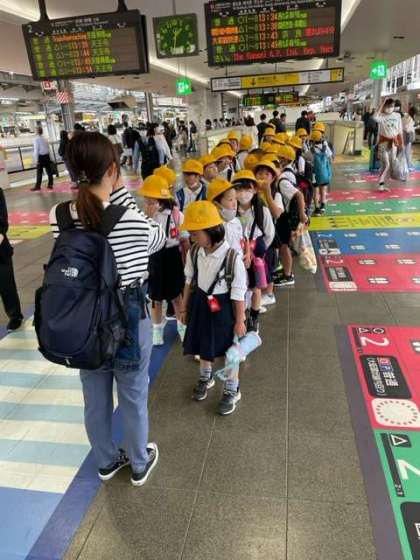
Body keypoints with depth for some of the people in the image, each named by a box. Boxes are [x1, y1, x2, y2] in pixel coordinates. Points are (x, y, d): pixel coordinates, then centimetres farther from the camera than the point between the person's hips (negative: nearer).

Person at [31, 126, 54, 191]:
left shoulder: (36, 139, -10)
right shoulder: (45, 139, 8)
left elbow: (36, 150, -13)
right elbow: (48, 148, 10)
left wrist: (36, 160, -11)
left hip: (41, 157, -6)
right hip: (47, 156, 6)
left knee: (39, 172, -3)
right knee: (49, 171, 8)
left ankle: (38, 186, -1)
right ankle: (50, 184, 12)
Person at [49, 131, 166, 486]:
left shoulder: (59, 216, -12)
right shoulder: (132, 218, -22)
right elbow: (159, 239, -1)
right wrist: (121, 192, 0)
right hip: (128, 318, -3)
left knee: (95, 397, 23)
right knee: (133, 396, 19)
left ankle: (106, 461, 47)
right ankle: (140, 464, 42)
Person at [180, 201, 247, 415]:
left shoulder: (232, 257, -25)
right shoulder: (194, 253, -9)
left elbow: (238, 293, -16)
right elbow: (189, 282, 6)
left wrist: (240, 320, -10)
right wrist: (185, 308, 13)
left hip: (223, 306, -4)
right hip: (202, 303, 5)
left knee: (229, 350, 11)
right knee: (203, 346, 21)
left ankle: (232, 391, 33)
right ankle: (206, 378, 49)